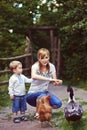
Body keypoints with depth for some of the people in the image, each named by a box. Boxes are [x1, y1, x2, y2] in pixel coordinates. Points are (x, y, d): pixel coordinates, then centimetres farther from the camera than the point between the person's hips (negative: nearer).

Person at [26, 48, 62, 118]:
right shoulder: (35, 66, -18)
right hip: (33, 94, -4)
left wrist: (58, 82, -29)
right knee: (43, 95, -37)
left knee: (58, 104, -20)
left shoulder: (51, 66, -4)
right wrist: (49, 79, -47)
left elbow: (54, 82, -5)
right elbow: (34, 76, -41)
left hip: (45, 92, 4)